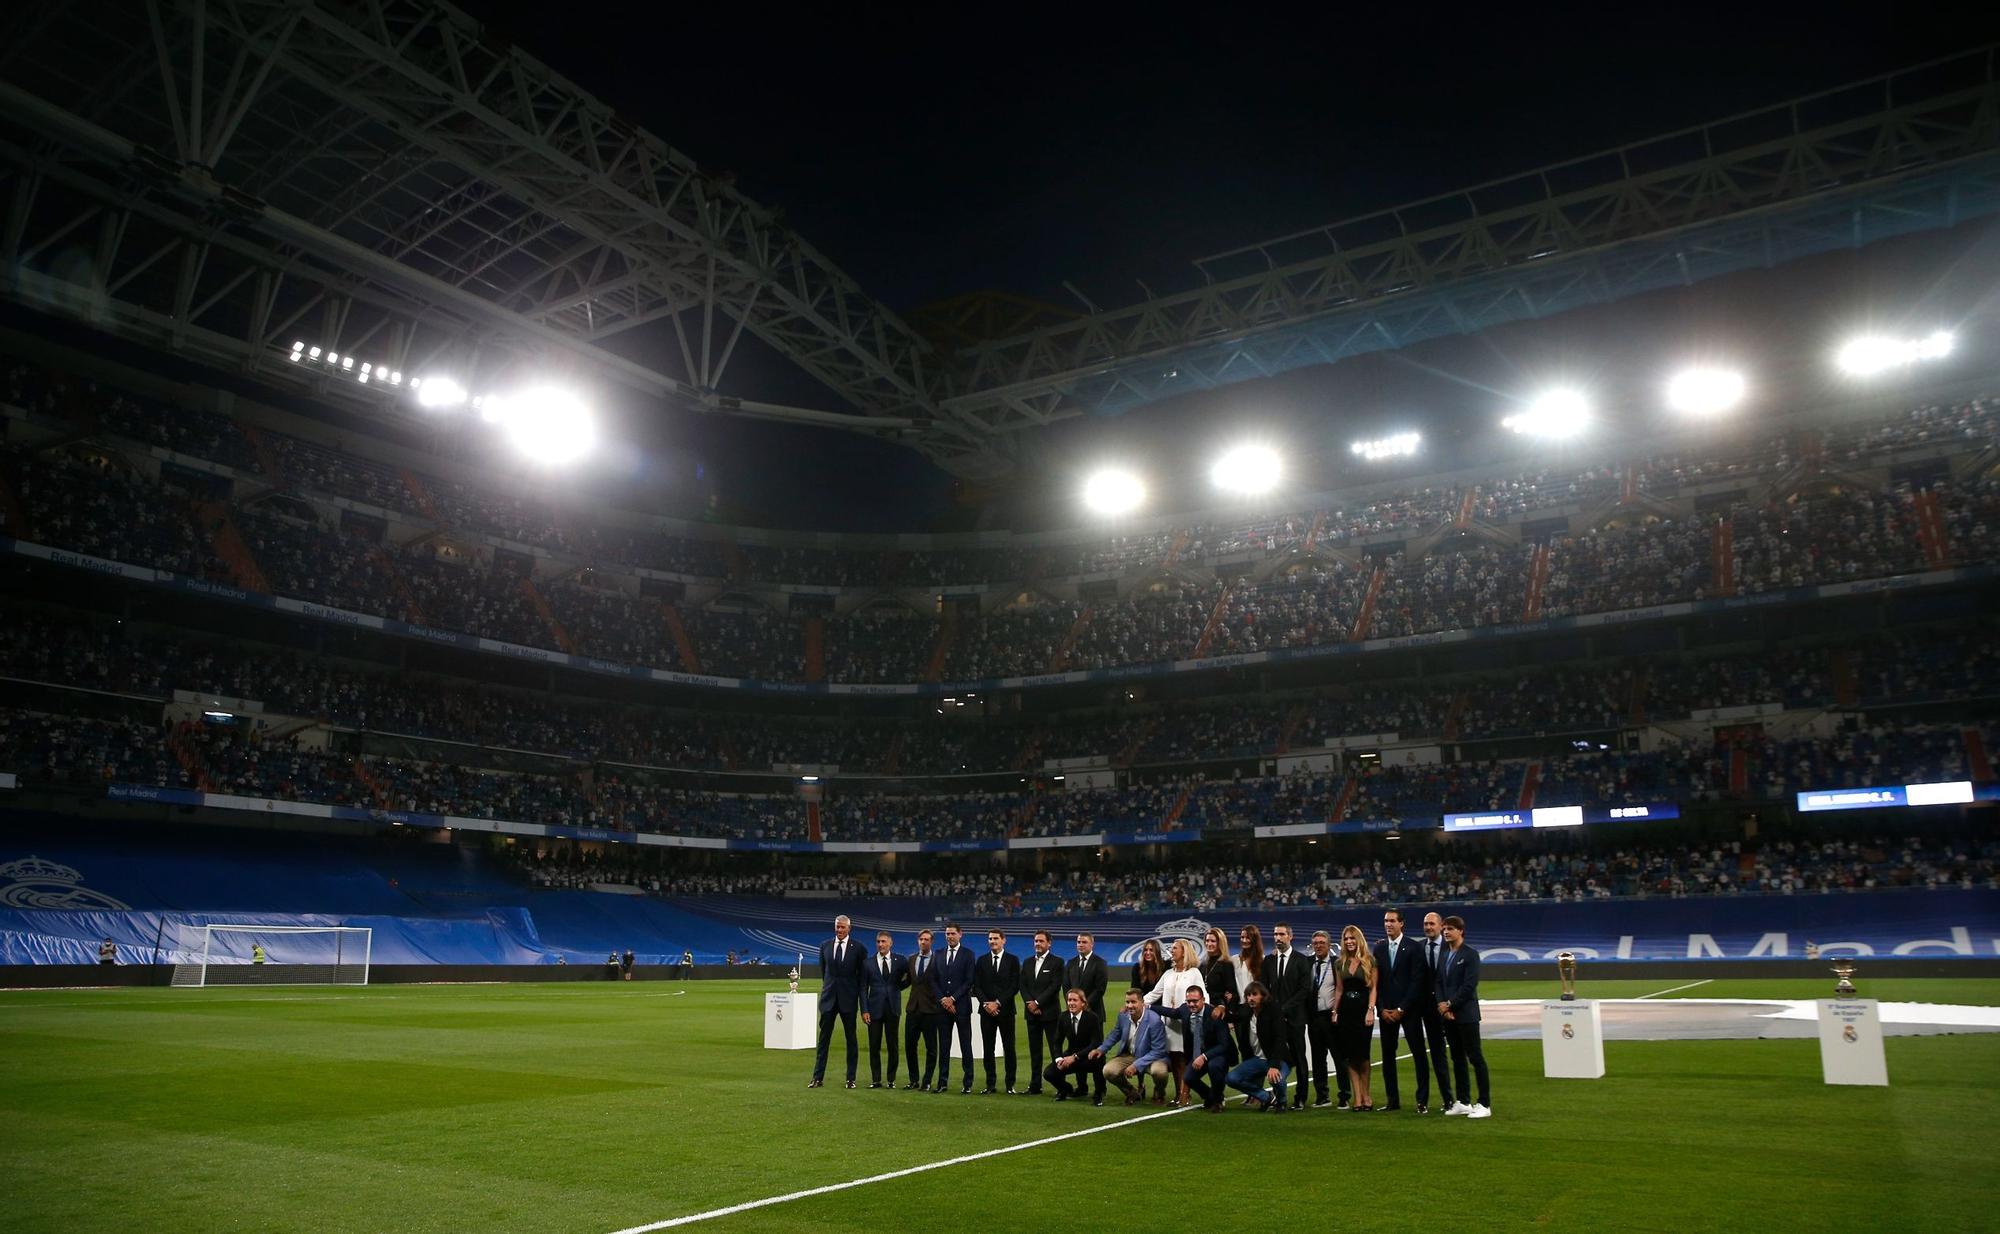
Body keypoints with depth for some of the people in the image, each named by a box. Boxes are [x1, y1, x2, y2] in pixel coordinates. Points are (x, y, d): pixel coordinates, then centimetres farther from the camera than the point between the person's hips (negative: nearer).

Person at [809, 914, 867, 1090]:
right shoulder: (825, 945, 5)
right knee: (824, 1037, 3)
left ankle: (851, 1078, 12)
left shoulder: (858, 948, -3)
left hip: (848, 999, -2)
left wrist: (860, 996, 3)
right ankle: (817, 1077, 7)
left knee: (851, 1039, 5)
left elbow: (862, 975, 3)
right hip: (829, 997, 2)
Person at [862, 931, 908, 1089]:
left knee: (893, 1046, 4)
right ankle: (875, 1080, 11)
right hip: (874, 1009, 0)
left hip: (892, 1008, 0)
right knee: (874, 1046, 2)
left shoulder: (900, 961, 2)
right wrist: (864, 1010, -5)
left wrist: (900, 986, 4)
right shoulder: (868, 962, 2)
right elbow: (863, 988, 2)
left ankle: (891, 1079, 14)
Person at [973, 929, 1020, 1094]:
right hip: (987, 1010, 2)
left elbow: (1015, 986, -4)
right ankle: (990, 1084, 8)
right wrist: (986, 1004, -9)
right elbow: (976, 986, 6)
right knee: (988, 1048, 3)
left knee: (1009, 1048, 0)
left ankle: (1010, 1085, 6)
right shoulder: (982, 960, 10)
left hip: (1005, 1009, -2)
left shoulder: (1012, 961, 2)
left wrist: (998, 1003, -12)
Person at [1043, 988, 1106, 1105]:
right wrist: (1059, 1059, -20)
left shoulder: (1092, 1017, -16)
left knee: (1097, 1059, -40)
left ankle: (1099, 1094, -13)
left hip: (1090, 1057, -4)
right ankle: (1064, 1090, 20)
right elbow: (1057, 1042, 2)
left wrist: (1075, 1057, -32)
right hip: (1071, 1056, 4)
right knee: (1049, 1074, -17)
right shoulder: (1063, 1017, -2)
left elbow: (1096, 1044, -23)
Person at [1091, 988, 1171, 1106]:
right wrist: (1101, 1049, 0)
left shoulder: (1154, 1020, -24)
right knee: (1108, 1071, -20)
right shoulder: (1123, 1017, -6)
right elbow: (1115, 1035, 16)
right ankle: (1133, 1094, 11)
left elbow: (1158, 1051, -21)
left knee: (1159, 1071, -37)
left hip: (1152, 1057, -5)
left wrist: (1136, 1065, -26)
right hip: (1128, 1056, 5)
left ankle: (1159, 1094, 2)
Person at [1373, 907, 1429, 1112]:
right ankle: (1392, 1100, 13)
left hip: (1409, 1010, -4)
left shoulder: (1414, 947, -5)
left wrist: (1401, 1009, -11)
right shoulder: (1379, 948, 8)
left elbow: (1417, 981, -9)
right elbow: (1376, 982, 9)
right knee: (1387, 1056, 6)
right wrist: (1381, 1008, -1)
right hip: (1386, 1011, 4)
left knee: (1419, 1054, -3)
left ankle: (1423, 1101, 3)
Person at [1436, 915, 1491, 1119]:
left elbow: (1470, 985, -14)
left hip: (1466, 1014, -7)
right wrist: (1443, 1006, -4)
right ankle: (1462, 1102, 16)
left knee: (1475, 1057, -4)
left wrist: (1450, 1004, -13)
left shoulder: (1470, 955, -7)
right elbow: (1439, 983, 11)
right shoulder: (1444, 956, 14)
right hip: (1448, 1014, 7)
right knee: (1457, 1058, 10)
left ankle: (1484, 1104, -1)